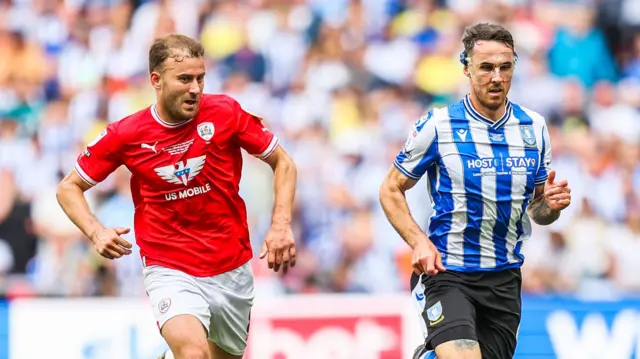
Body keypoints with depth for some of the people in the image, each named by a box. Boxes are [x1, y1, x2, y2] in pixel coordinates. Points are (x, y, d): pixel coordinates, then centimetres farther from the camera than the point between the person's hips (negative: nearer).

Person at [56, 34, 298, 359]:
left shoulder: (226, 113, -6)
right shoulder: (126, 134, -8)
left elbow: (283, 163, 6)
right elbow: (69, 188, 4)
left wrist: (281, 225, -7)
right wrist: (96, 232, -14)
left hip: (233, 271, 3)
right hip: (170, 271, -3)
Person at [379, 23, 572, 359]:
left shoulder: (533, 127, 6)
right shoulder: (436, 126, -6)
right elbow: (391, 191, 1)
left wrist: (551, 205, -7)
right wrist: (418, 241, -14)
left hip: (505, 279, 5)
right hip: (446, 272, -5)